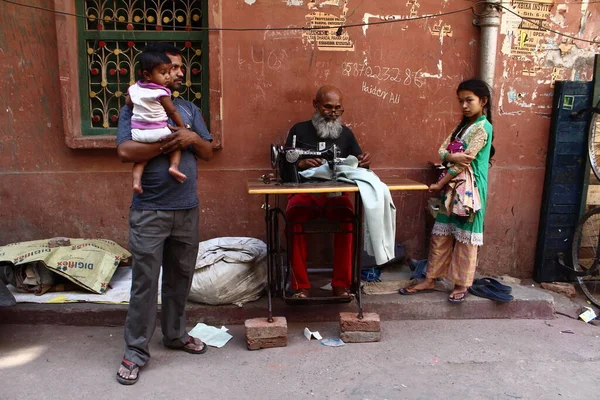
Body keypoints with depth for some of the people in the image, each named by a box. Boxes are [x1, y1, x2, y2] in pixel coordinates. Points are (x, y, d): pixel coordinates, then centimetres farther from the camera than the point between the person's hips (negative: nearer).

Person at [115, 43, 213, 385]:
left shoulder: (189, 108, 12)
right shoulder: (135, 107, -3)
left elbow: (209, 152, 10)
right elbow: (126, 151, -17)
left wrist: (192, 138, -10)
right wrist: (170, 141, -17)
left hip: (187, 209, 5)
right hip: (150, 211, -5)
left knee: (180, 277, 15)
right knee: (145, 282, 1)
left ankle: (176, 334, 32)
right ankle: (136, 351, 14)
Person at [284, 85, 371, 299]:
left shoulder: (346, 133, 17)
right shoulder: (299, 130, 10)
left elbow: (358, 166, 15)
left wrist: (364, 163, -10)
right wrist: (302, 164, -20)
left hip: (336, 193, 1)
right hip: (304, 192, -1)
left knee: (347, 218, -33)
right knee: (295, 217, -35)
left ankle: (341, 284, -21)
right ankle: (300, 285, -24)